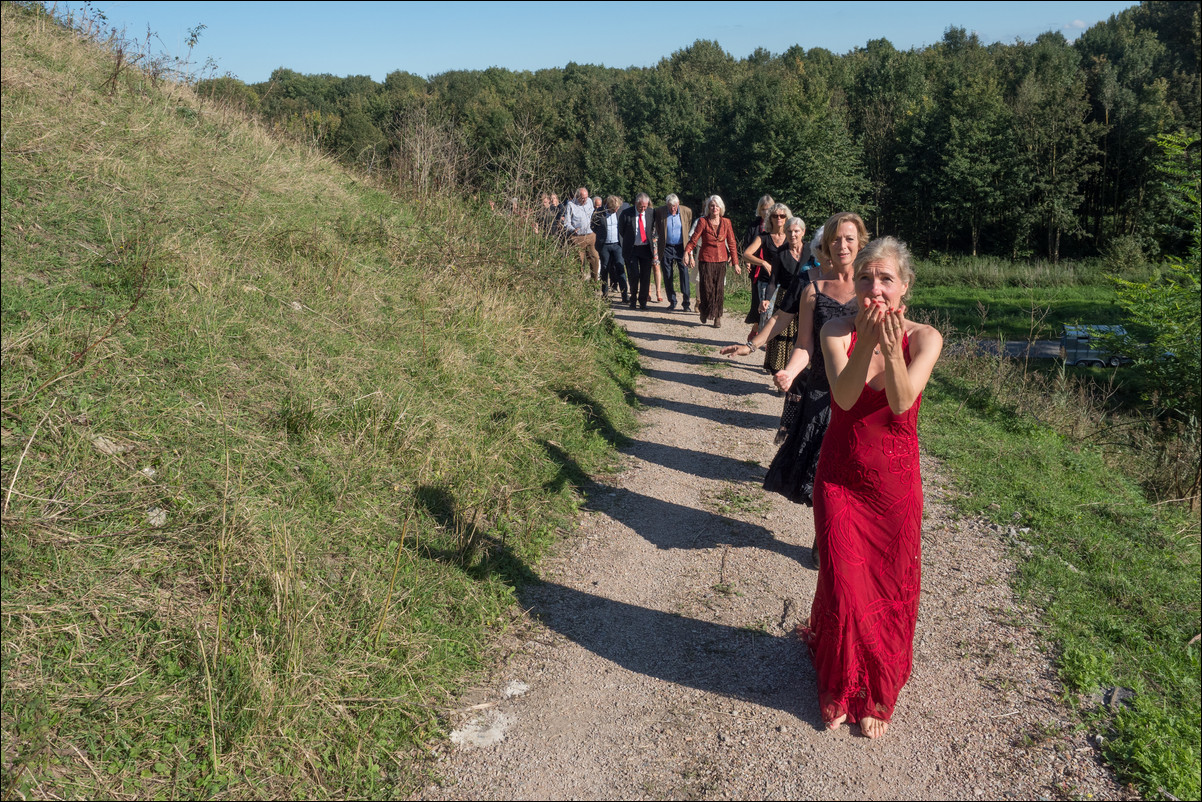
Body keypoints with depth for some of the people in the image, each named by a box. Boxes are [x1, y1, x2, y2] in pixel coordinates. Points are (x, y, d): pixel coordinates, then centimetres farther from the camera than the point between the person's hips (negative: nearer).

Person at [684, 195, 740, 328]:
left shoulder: (726, 222, 6)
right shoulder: (703, 222, -2)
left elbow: (731, 243, 7)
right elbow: (693, 239, -8)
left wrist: (735, 263, 4)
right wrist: (687, 252, -26)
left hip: (721, 259, 2)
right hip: (706, 260, -2)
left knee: (719, 289, 0)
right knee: (706, 288, -4)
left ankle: (717, 317, 10)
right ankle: (704, 312, 20)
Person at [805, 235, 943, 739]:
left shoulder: (923, 338, -11)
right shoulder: (838, 332, -11)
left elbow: (901, 402, -25)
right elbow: (844, 396, -25)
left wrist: (892, 348, -40)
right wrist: (866, 341, -40)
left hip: (895, 483, 0)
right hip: (841, 479, 0)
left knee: (891, 591, 11)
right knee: (844, 587, 6)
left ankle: (878, 695, 35)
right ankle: (839, 689, 33)